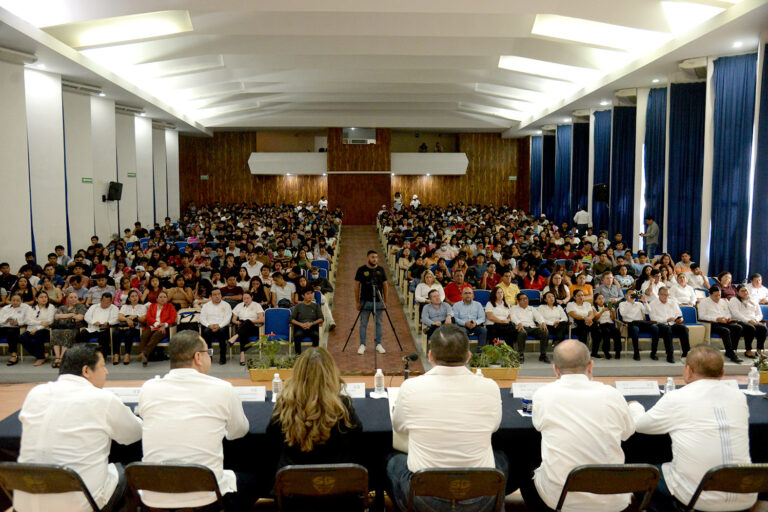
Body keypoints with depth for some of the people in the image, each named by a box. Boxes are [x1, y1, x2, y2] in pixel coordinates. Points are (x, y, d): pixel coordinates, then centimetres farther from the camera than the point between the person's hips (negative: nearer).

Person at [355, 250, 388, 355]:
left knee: (378, 323, 6)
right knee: (363, 324, 2)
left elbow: (385, 285, 10)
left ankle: (378, 344, 15)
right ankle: (362, 345, 9)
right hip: (365, 301, -2)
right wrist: (357, 302, -2)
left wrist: (385, 301, 7)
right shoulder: (361, 270, -1)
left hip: (378, 301, 2)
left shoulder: (381, 269, 6)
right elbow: (357, 286, 2)